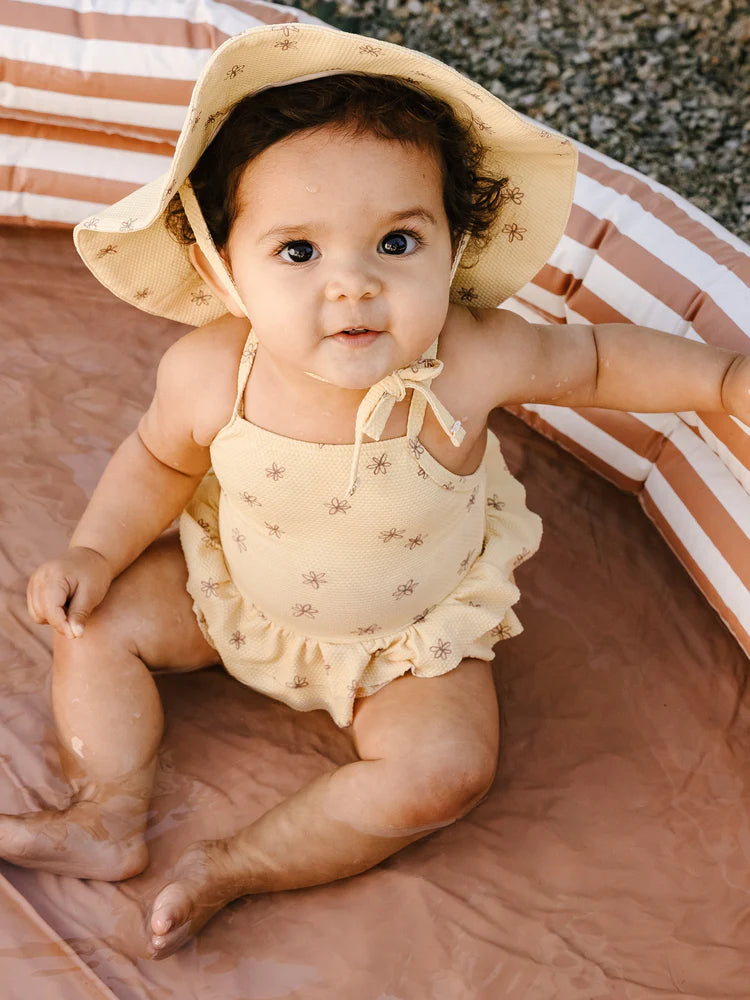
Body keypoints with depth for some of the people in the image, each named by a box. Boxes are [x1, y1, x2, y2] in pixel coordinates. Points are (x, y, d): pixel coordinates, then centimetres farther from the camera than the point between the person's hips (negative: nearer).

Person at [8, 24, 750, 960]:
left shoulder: (472, 361, -32)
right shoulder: (206, 372, -27)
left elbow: (594, 358, -10)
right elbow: (160, 461, -3)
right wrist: (96, 549, -12)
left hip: (411, 627, -1)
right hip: (235, 585, 2)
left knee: (447, 767, -19)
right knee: (100, 619, -3)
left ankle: (236, 864, -5)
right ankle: (111, 819, 9)